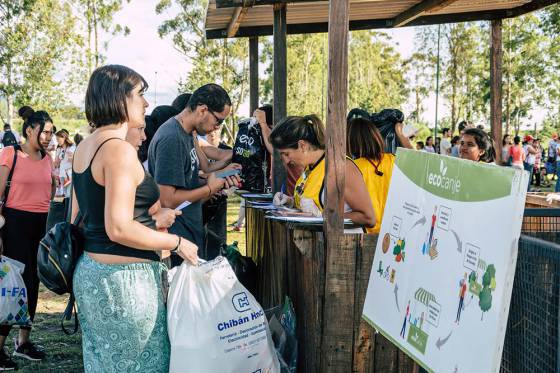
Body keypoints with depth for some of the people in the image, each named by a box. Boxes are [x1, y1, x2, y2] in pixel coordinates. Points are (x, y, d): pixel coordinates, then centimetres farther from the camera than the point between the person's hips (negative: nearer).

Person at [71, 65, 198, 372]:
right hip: (123, 277, -9)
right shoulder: (120, 150, -18)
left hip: (89, 269, 10)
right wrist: (176, 243, -13)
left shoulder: (85, 147, 12)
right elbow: (119, 229, -24)